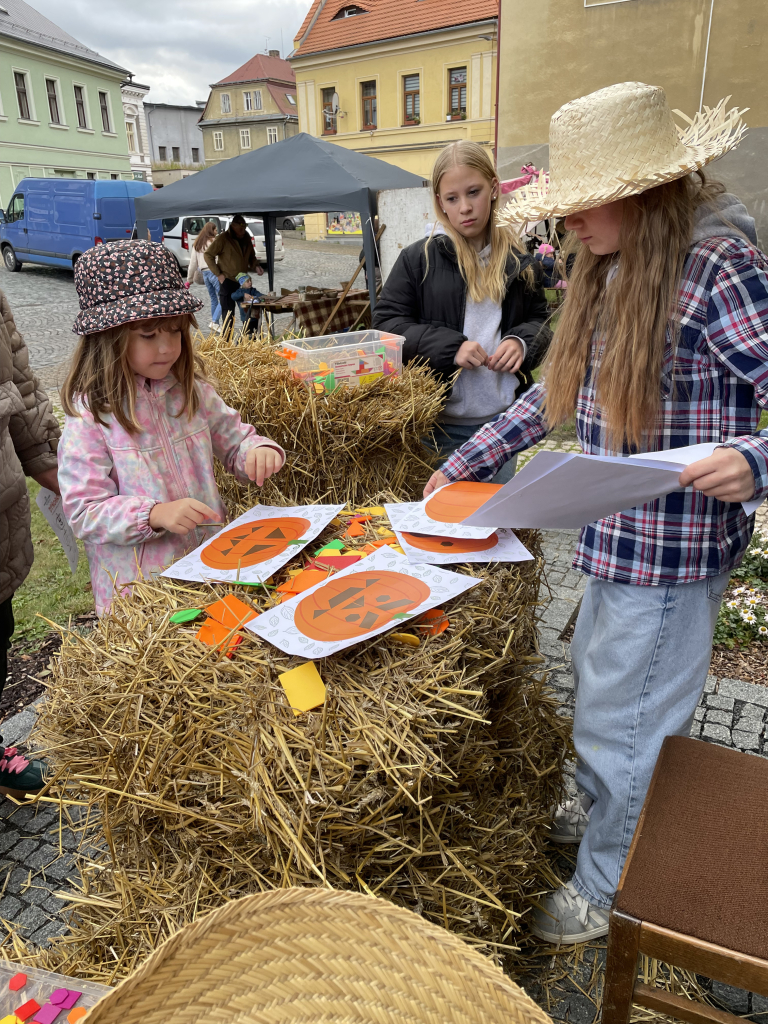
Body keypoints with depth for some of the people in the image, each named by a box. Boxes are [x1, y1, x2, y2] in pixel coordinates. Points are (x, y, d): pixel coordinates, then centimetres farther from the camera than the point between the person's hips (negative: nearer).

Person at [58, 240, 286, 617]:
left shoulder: (191, 391, 3)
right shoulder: (90, 416, -11)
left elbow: (234, 439, 12)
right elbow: (84, 511, -12)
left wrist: (259, 451, -11)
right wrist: (156, 514, -25)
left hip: (213, 561, 4)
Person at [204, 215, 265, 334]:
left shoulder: (246, 238, 7)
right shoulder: (223, 238, -12)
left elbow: (251, 256, 21)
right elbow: (208, 255, -9)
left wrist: (256, 266, 0)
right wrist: (218, 274, -12)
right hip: (227, 280, -5)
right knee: (228, 312, -2)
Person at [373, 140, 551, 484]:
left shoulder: (517, 261, 5)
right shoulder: (419, 258, -2)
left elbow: (539, 319, 16)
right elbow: (386, 322, -4)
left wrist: (522, 342, -8)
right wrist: (450, 347, -16)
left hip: (503, 420, 3)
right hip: (442, 424, -2)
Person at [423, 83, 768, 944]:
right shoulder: (608, 270, 8)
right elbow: (556, 393, 14)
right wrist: (463, 465, 11)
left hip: (673, 549, -8)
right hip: (616, 535, 8)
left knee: (623, 718, 7)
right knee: (596, 682, 25)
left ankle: (609, 887, 32)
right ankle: (600, 805, 52)